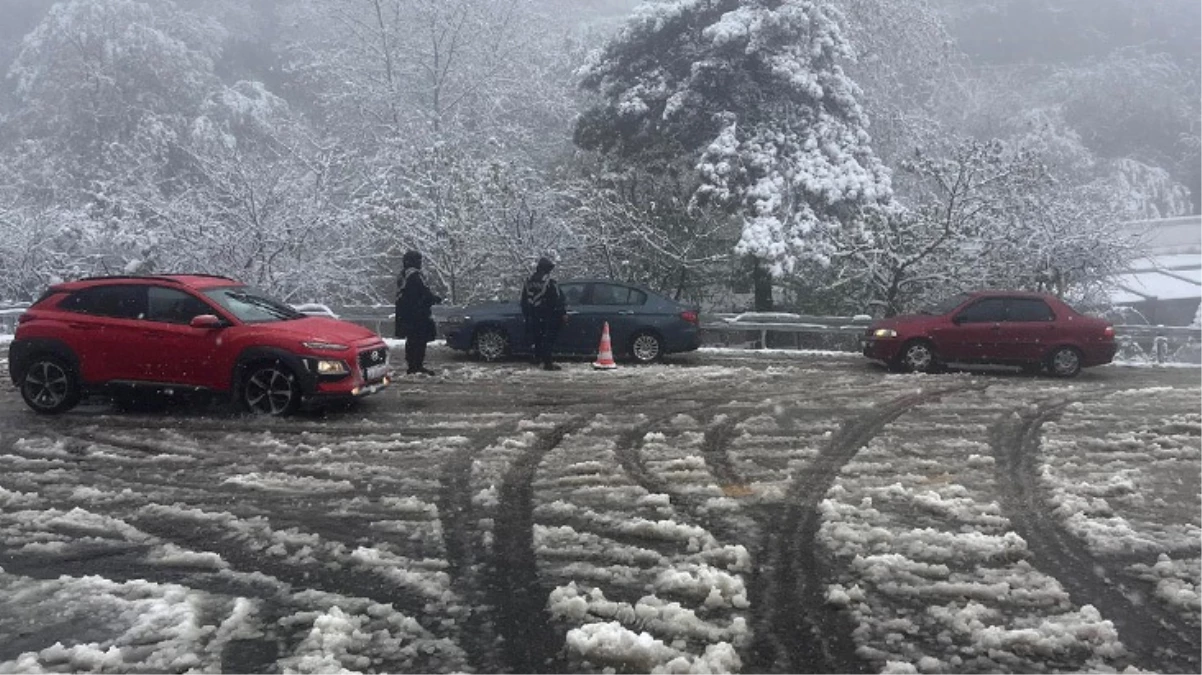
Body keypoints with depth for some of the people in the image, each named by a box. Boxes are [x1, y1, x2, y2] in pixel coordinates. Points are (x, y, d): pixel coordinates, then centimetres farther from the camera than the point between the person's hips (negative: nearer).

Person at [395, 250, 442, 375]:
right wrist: (435, 299, 1)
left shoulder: (401, 277, 15)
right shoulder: (415, 276, -15)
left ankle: (412, 366, 19)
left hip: (406, 316, 9)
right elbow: (425, 293, -18)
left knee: (411, 341, 14)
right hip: (418, 314, -9)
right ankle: (418, 366, -8)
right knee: (420, 341, -6)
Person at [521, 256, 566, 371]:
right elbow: (558, 299, -14)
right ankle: (547, 363, -7)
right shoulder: (549, 282, -16)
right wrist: (563, 313, -6)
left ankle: (538, 357, 32)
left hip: (532, 316, 6)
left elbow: (524, 300, 12)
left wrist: (526, 314, 20)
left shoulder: (529, 281, 5)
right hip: (547, 317, -6)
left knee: (536, 337, 20)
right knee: (548, 339, -4)